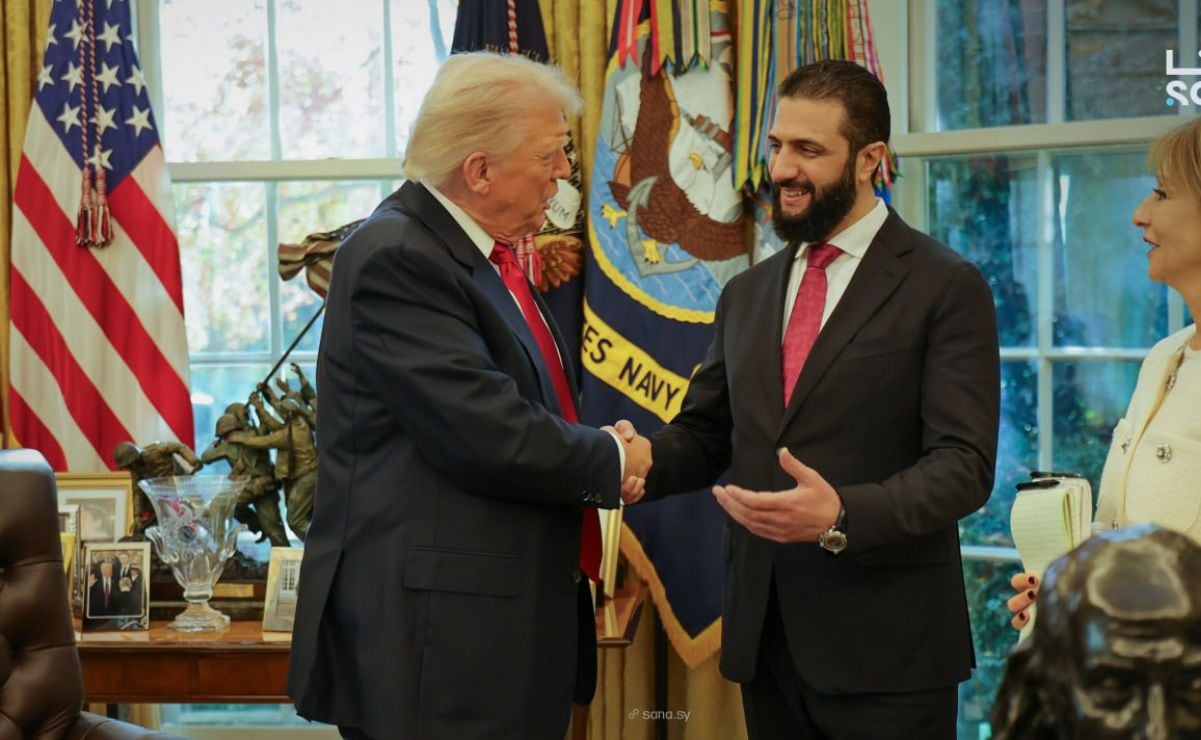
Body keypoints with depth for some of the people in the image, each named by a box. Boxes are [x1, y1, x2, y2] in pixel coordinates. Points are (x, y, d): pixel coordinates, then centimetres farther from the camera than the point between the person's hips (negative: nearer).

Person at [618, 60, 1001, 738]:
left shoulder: (947, 288, -5)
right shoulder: (748, 294, 13)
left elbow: (964, 463, -12)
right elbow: (705, 432, 16)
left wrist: (842, 516, -27)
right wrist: (645, 461, -6)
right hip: (764, 636, 5)